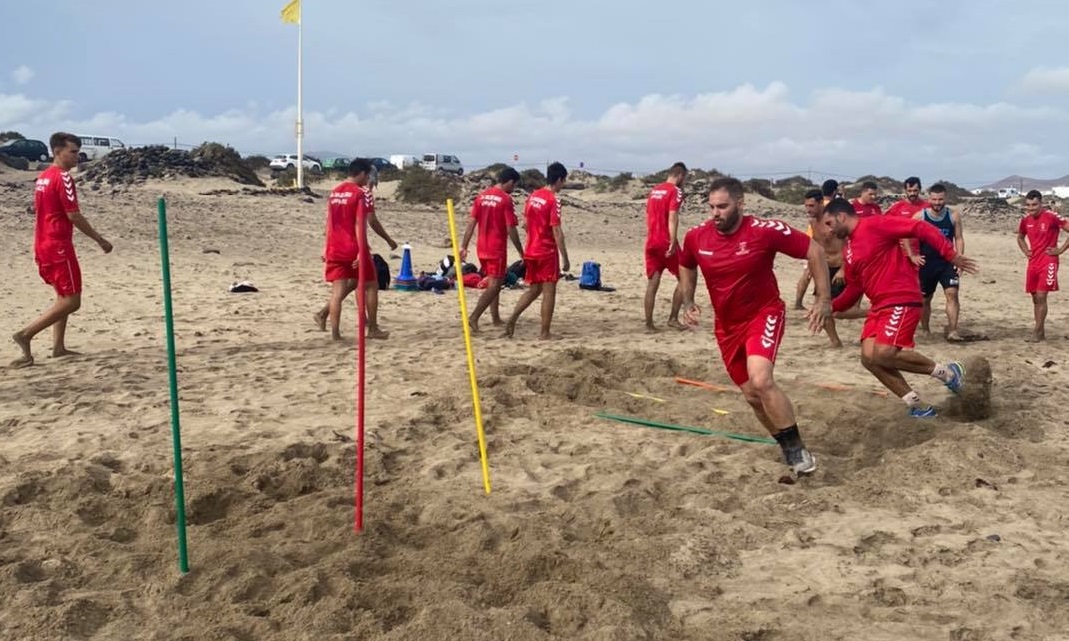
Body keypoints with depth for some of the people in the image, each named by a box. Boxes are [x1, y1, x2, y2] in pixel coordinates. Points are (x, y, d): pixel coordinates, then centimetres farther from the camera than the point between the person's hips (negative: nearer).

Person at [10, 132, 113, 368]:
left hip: (42, 244, 10)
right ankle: (26, 334, -10)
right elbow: (73, 216, -18)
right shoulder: (63, 177, -13)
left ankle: (58, 347, 15)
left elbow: (37, 210, 20)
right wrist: (100, 240, -10)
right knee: (71, 300, -6)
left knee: (63, 296, 17)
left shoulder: (42, 177, 15)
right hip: (59, 245, -10)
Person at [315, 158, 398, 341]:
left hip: (335, 249, 6)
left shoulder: (334, 192, 13)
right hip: (354, 248, -6)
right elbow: (372, 222, -15)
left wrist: (327, 249, 21)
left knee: (338, 289, 8)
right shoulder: (362, 193, -8)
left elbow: (330, 222, 17)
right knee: (371, 286, 9)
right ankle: (373, 329, 14)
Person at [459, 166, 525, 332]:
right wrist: (521, 252, -6)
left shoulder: (482, 196, 8)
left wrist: (464, 246, 7)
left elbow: (471, 223, 6)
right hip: (497, 249, -7)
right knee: (494, 286, -3)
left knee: (492, 283, 19)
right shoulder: (506, 199, -12)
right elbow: (510, 230, -14)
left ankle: (496, 318, 26)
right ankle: (474, 317, -14)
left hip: (482, 248, 7)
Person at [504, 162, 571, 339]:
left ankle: (512, 319, 7)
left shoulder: (533, 196, 8)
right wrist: (565, 258, -13)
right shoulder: (553, 200, -14)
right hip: (547, 253, -7)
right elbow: (557, 232, -17)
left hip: (530, 251, 7)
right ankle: (545, 333, 3)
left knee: (534, 289, 18)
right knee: (549, 292, 0)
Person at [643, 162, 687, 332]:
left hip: (651, 243, 6)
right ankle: (673, 318, 5)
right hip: (666, 243, -6)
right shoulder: (675, 191, -7)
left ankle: (649, 323, 3)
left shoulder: (653, 191, 16)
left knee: (652, 283, 6)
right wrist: (673, 242, -23)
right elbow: (672, 217, -18)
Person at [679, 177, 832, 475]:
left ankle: (796, 447, -9)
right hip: (726, 325, 5)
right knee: (752, 395, 11)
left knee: (761, 381, -28)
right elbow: (686, 266, 15)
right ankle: (788, 449, 34)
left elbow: (814, 251, -12)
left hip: (764, 315, -5)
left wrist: (824, 299, -12)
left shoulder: (765, 231, -22)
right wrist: (688, 303, 3)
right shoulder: (696, 237, -9)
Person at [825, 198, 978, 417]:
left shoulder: (875, 225, -9)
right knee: (869, 357, -4)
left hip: (902, 301, -9)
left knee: (883, 354, -20)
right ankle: (917, 405, 8)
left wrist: (951, 254, -21)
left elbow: (920, 228, -14)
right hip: (879, 305, 9)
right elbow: (853, 290, 22)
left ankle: (946, 371, 0)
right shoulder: (848, 250, 16)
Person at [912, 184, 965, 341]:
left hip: (948, 262, 0)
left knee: (952, 293, -17)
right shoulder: (919, 216, -6)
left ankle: (952, 331, -18)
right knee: (925, 298, 11)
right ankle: (925, 330, 28)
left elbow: (959, 238, 3)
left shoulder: (954, 216, -1)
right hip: (926, 263, 0)